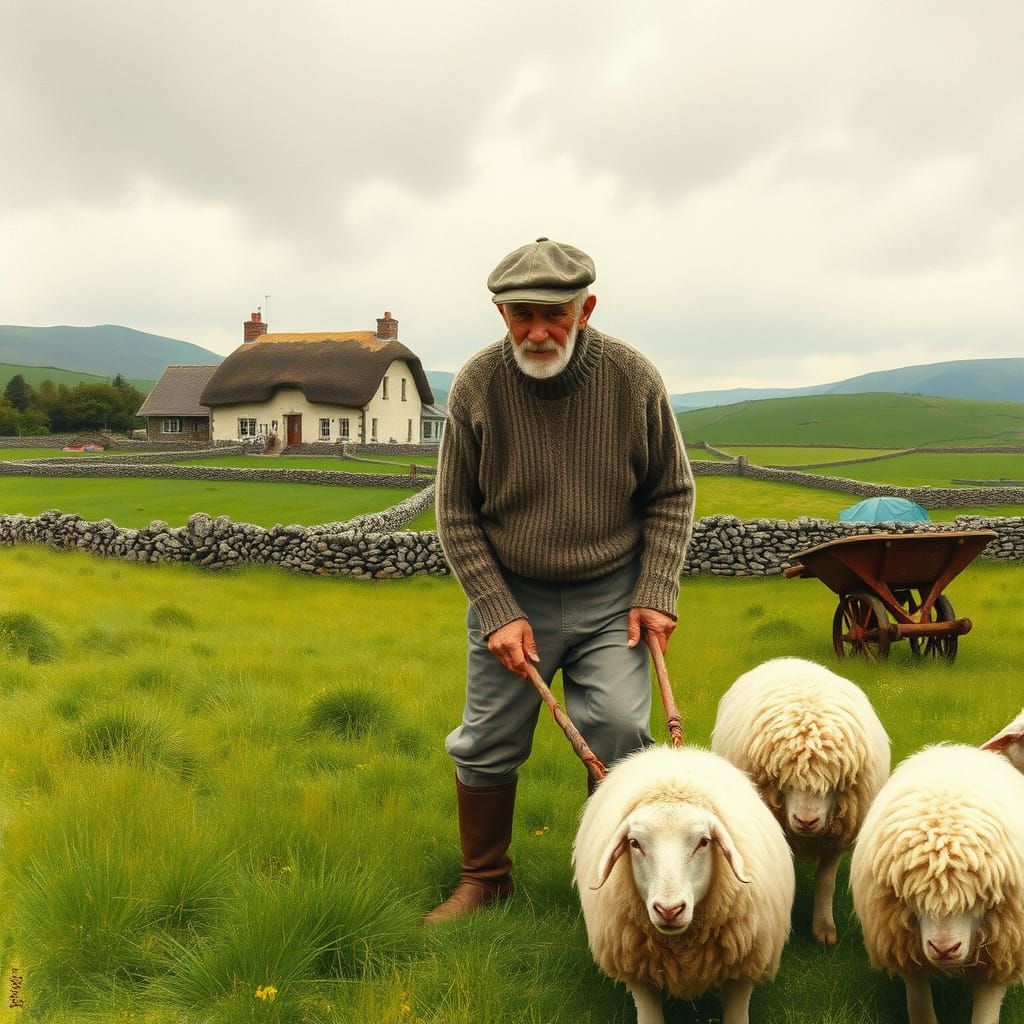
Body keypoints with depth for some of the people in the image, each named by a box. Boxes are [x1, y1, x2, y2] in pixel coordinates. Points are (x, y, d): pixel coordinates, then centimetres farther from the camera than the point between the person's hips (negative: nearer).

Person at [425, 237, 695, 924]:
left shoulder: (633, 379, -11)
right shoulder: (477, 388, -12)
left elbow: (672, 494, 1)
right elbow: (457, 514, -3)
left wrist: (655, 595, -7)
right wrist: (496, 611, -9)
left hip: (610, 594, 0)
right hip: (511, 595, 1)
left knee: (618, 727, -14)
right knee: (488, 744, 7)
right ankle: (485, 879, 30)